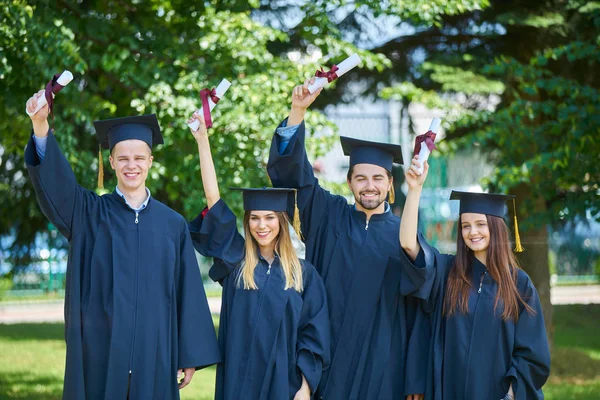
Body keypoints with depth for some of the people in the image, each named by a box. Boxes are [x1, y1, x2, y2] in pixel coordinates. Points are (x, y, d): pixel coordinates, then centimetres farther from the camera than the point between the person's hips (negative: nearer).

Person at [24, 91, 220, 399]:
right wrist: (40, 125, -34)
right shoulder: (89, 213, 2)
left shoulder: (172, 224, 7)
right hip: (100, 351, -1)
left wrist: (190, 356, 4)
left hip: (153, 353, 1)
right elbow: (55, 180, -16)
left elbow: (187, 293, 8)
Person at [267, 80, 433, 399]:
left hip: (381, 361, 0)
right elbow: (291, 171, -2)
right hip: (328, 357, 0)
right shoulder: (330, 217, 7)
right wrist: (298, 110, -14)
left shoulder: (401, 232, 7)